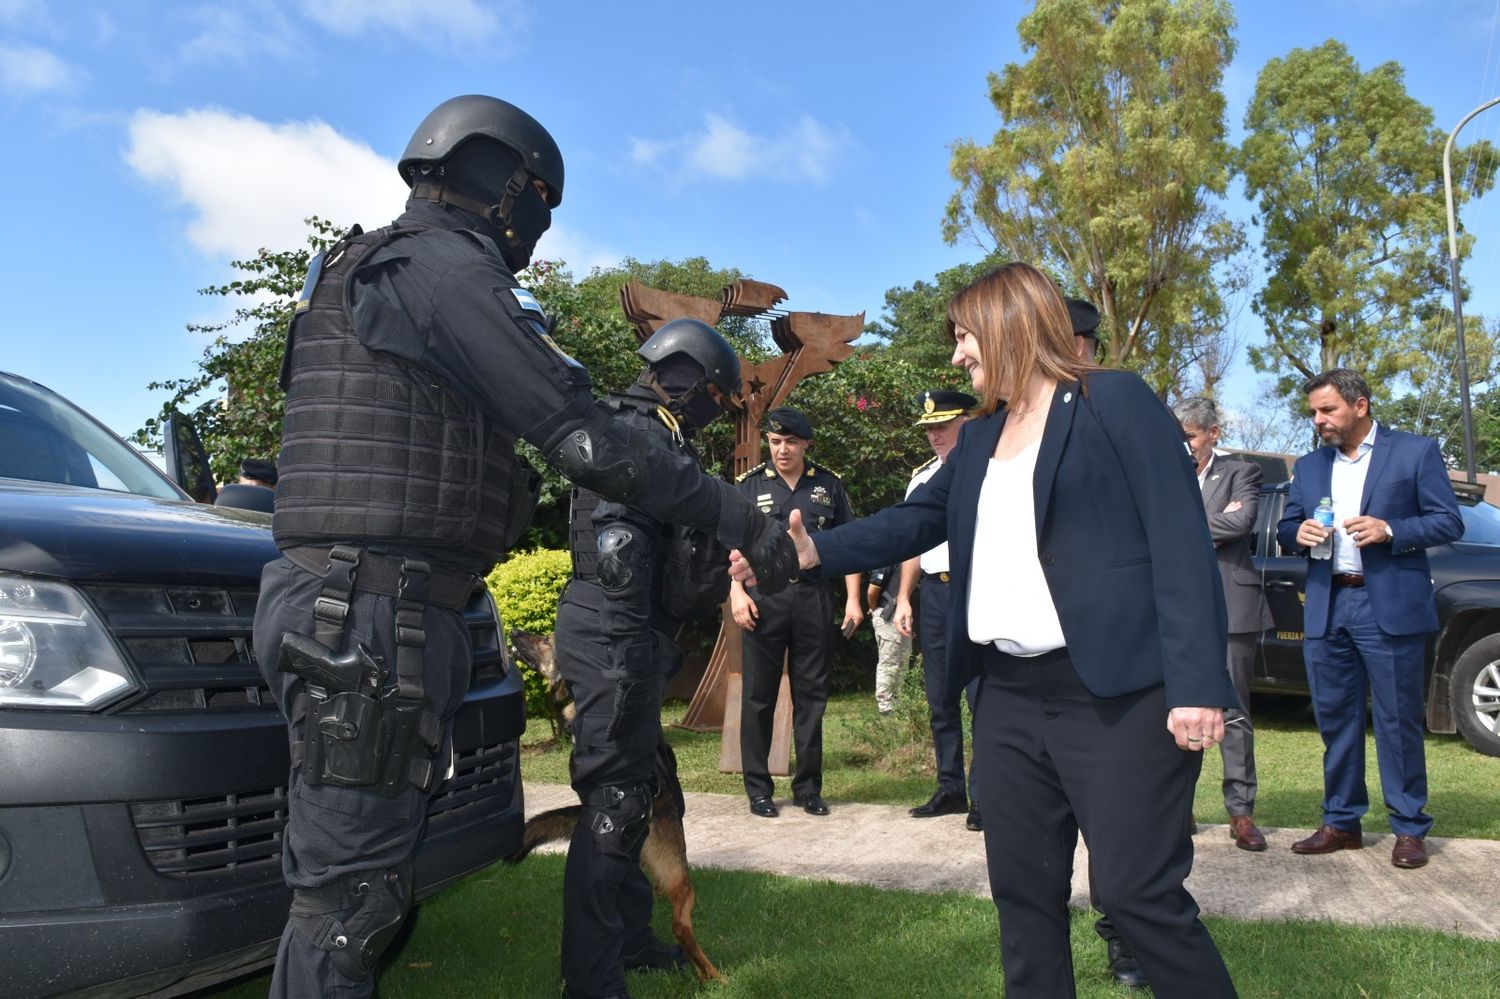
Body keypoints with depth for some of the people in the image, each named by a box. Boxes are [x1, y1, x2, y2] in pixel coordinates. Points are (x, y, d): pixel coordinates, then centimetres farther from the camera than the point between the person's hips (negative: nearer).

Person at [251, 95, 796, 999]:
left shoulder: (364, 271, 23)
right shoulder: (444, 264, -9)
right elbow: (585, 438, -16)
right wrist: (735, 515, -10)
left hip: (343, 609, 10)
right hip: (375, 616, -10)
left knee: (352, 881, 17)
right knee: (351, 895, -3)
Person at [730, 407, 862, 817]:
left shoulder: (829, 485, 9)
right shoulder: (750, 485, 6)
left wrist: (853, 598, 3)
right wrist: (737, 592, -8)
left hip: (814, 598, 1)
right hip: (763, 599, -1)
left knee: (811, 695, 7)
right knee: (759, 696, 4)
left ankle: (808, 787, 18)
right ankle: (758, 789, 14)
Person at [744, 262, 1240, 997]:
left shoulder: (1116, 401, -5)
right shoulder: (981, 436, 16)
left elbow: (1181, 542, -12)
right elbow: (918, 520, 15)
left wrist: (1195, 684, -19)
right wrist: (813, 550, 1)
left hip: (1118, 693, -7)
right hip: (1008, 695, 7)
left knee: (1140, 893, -3)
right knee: (1022, 888, 13)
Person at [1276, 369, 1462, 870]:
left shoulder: (1415, 452, 3)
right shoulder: (1308, 466, 16)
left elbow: (1449, 522, -1)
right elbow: (1285, 529, 16)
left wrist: (1390, 530, -17)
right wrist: (1298, 532, -7)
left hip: (1390, 607, -4)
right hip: (1326, 609, 4)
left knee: (1398, 720, 1)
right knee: (1334, 719, 8)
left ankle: (1410, 828, 13)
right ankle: (1341, 823, 19)